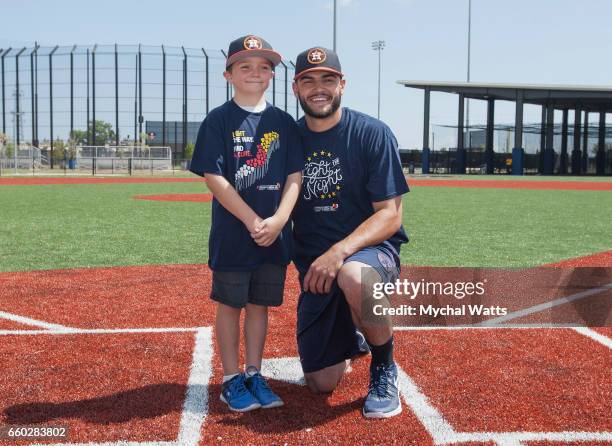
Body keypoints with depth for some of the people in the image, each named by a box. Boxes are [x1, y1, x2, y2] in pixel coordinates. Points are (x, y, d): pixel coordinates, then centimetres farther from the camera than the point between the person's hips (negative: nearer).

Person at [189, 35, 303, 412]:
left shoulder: (284, 122, 6)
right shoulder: (219, 121, -4)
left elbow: (295, 177, 3)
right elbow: (214, 178, -11)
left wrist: (278, 220, -12)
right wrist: (252, 221, -16)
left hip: (275, 234, 3)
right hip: (232, 233, -3)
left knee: (259, 303, 12)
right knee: (230, 304, 6)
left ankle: (254, 374, 24)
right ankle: (231, 379, 18)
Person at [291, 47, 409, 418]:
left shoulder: (373, 133, -8)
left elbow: (390, 215, -14)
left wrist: (340, 252, -28)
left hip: (371, 249, -4)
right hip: (314, 263, 4)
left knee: (353, 276, -42)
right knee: (322, 383, 0)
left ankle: (384, 367, -14)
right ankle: (348, 338, 37)